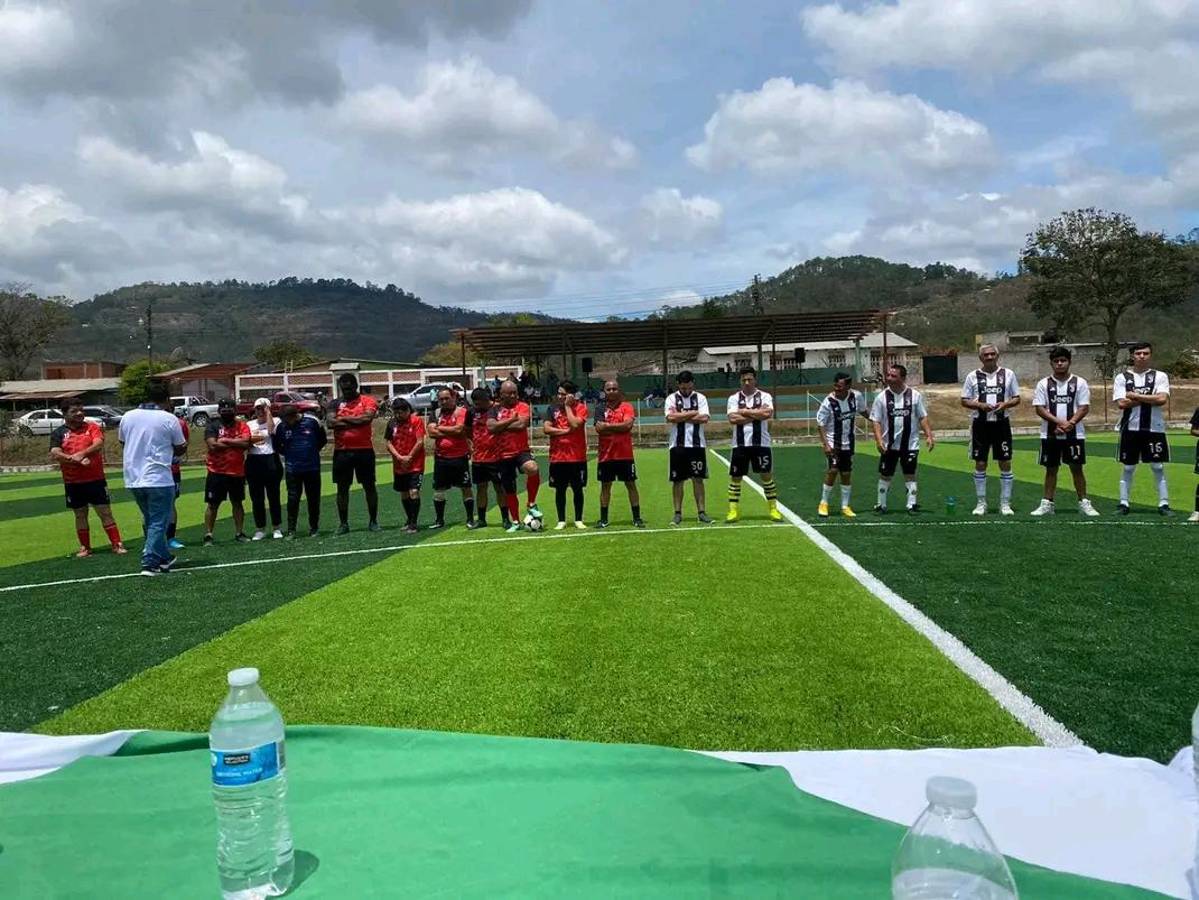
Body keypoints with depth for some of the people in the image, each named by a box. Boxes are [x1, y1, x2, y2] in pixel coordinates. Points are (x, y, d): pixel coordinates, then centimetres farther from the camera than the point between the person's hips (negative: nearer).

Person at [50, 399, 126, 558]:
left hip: (96, 479, -1)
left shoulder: (92, 427, 2)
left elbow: (98, 444, -14)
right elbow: (54, 454, -9)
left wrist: (81, 454, -27)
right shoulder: (58, 433, 4)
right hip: (73, 483, 2)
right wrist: (76, 460, -20)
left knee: (105, 513, 1)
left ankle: (117, 544, 3)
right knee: (80, 515, 11)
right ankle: (85, 548, 20)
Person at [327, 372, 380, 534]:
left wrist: (344, 418, -7)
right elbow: (331, 423, -8)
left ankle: (373, 521, 15)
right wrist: (357, 421, -11)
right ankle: (343, 523, 16)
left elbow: (367, 417, -17)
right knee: (342, 488, 6)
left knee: (369, 486, 5)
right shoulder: (335, 403, 8)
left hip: (364, 450, -2)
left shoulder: (367, 400, 2)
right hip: (341, 451, 2)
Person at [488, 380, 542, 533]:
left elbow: (521, 424, -20)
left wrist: (501, 426, -9)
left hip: (521, 451, -3)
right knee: (509, 490, 10)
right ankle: (515, 522, 28)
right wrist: (511, 420, -13)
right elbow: (491, 427, -12)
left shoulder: (523, 406, -2)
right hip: (504, 455, 3)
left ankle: (532, 504, -13)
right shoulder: (495, 409, 6)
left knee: (533, 469, -34)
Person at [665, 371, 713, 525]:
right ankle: (678, 513, 10)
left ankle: (702, 512, 6)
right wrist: (692, 413, -8)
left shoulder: (700, 398, 5)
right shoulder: (671, 398, 3)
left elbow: (704, 418, -9)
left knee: (698, 479, 1)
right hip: (677, 445, 0)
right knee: (677, 480, 4)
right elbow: (670, 417, -13)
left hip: (697, 444, 0)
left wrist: (681, 416, -10)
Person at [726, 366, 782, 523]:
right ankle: (733, 511, 11)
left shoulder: (765, 396, 2)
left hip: (761, 443, -1)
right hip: (740, 444, 1)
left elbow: (768, 414, -17)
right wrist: (756, 414, -11)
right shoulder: (734, 398, 4)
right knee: (735, 477, 3)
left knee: (767, 475, 2)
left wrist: (745, 412, -12)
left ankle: (773, 509, 12)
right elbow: (733, 419, -11)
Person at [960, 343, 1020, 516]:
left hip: (1001, 423, 0)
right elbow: (964, 400, 4)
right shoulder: (972, 376, 3)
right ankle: (981, 503, 13)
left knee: (1005, 463, 1)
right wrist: (980, 405, -14)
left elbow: (1017, 398, 7)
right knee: (980, 464, 3)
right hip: (980, 424, 0)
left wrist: (1005, 404, -13)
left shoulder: (1008, 374, 4)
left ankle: (1005, 503, 10)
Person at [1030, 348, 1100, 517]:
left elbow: (1084, 407, -3)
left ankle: (1083, 503, 10)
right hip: (1050, 434, 1)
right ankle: (1047, 504, 11)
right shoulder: (1043, 384, 3)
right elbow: (1039, 408, -4)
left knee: (1077, 468, 2)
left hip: (1075, 434, -1)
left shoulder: (1080, 383, 2)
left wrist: (1070, 423, -17)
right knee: (1051, 469, 6)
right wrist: (1059, 422, -14)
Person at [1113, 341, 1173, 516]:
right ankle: (1123, 503, 13)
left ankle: (1164, 504, 8)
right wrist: (1150, 398, -9)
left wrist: (1136, 396, -10)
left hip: (1154, 428, 0)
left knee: (1158, 467, 2)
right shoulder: (1122, 377, 3)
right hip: (1131, 428, 0)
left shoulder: (1160, 376, 3)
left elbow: (1162, 399, -13)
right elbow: (1121, 403, -9)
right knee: (1128, 468, 7)